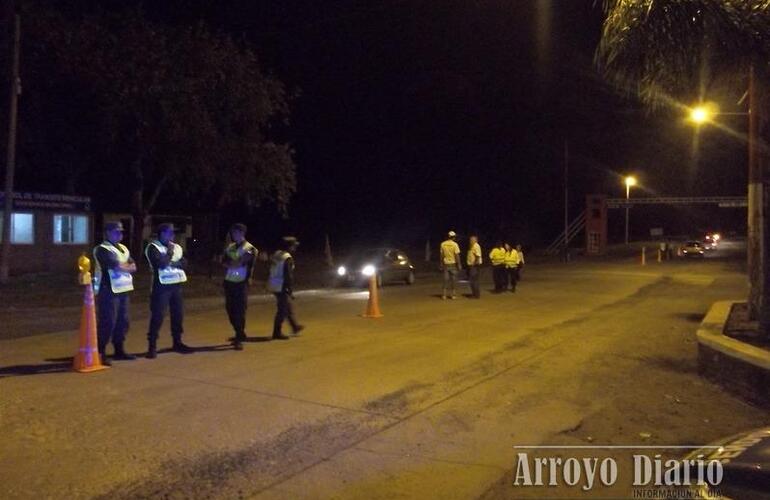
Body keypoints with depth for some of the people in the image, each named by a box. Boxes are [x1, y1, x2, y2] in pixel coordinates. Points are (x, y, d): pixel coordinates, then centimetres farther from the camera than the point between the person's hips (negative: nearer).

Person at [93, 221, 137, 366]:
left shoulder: (123, 248, 17)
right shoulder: (102, 249, -8)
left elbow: (133, 266, 8)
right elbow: (116, 266, -19)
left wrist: (122, 267, -10)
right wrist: (127, 267, -1)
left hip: (123, 290, 8)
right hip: (109, 290, -8)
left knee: (123, 321, 12)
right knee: (107, 322, -9)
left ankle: (119, 350, 23)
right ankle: (100, 353, -3)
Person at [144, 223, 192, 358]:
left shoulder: (177, 247, 14)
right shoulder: (153, 247, -5)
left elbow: (184, 263, 3)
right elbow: (161, 263, -19)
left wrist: (171, 262, -12)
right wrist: (170, 252, -7)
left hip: (176, 284, 6)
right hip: (162, 286, -6)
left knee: (178, 314, 10)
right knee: (157, 316, -6)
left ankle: (177, 342, 23)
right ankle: (152, 346, 0)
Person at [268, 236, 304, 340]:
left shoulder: (276, 254, 9)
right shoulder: (288, 258, -17)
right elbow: (288, 275, -20)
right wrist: (290, 290, -14)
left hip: (273, 285, 9)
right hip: (281, 287, -9)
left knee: (288, 307, 21)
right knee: (282, 310, -1)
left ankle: (295, 327, 33)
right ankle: (277, 333, 3)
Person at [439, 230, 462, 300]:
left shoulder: (443, 244, -1)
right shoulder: (455, 244, -11)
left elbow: (441, 255, 3)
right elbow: (457, 255, -12)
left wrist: (441, 264, 11)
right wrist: (459, 265, -6)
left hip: (446, 264, 3)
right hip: (453, 264, -3)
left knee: (446, 279, 7)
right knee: (453, 279, 6)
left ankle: (444, 295, 4)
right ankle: (453, 294, 9)